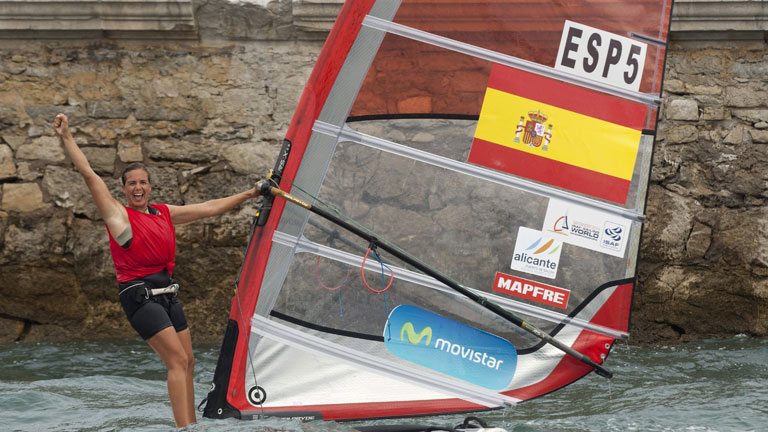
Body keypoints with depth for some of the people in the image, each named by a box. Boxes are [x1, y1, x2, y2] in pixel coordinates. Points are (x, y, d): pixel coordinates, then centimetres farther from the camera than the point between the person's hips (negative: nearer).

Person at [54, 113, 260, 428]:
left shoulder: (165, 213, 15)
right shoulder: (118, 214, -1)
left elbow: (209, 209, 21)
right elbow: (88, 174, -6)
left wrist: (249, 195, 22)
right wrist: (66, 137, -9)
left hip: (166, 293, 7)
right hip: (139, 294, -7)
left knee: (188, 362, 10)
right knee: (177, 361, -15)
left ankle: (192, 423, 19)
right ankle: (184, 428, -18)